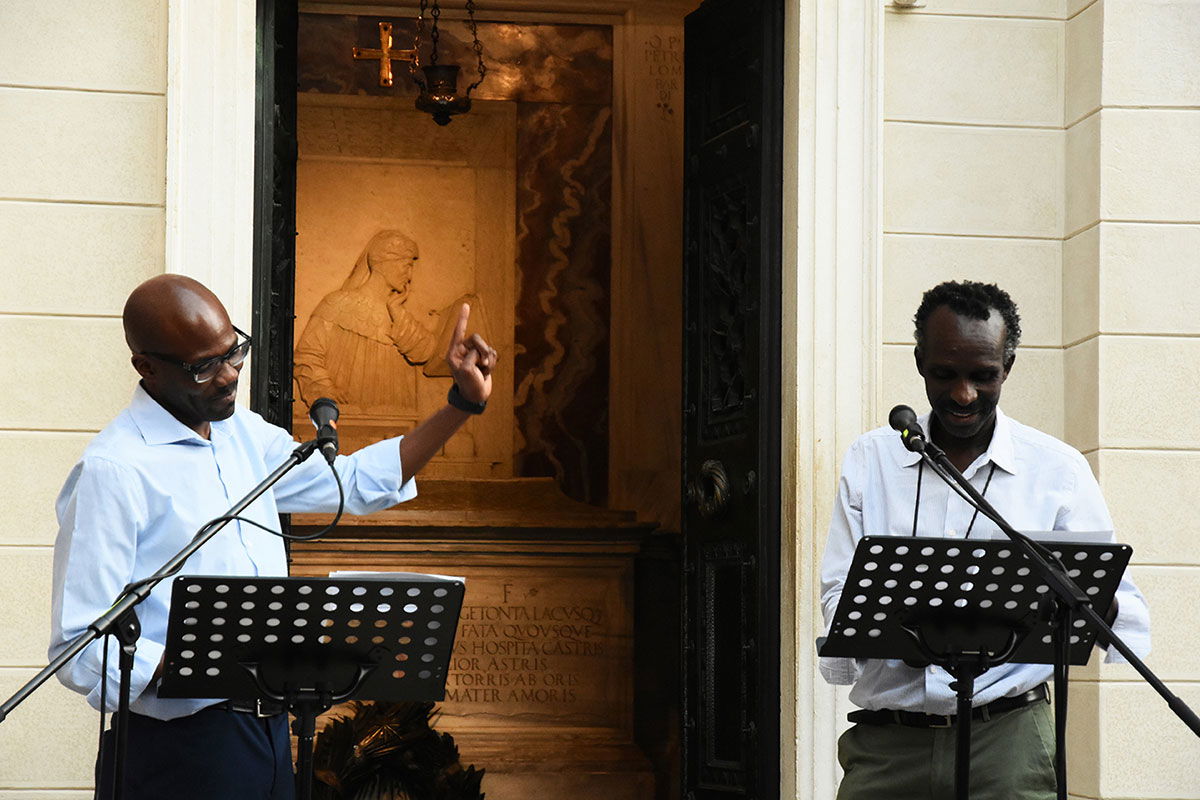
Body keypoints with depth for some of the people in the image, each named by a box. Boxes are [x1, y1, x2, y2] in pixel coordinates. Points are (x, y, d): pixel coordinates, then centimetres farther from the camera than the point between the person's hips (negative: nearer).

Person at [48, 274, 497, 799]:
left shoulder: (246, 435, 11)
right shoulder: (112, 471, -16)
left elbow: (359, 482, 25)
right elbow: (79, 651, -20)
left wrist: (463, 403, 16)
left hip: (269, 732, 8)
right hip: (180, 751, -8)